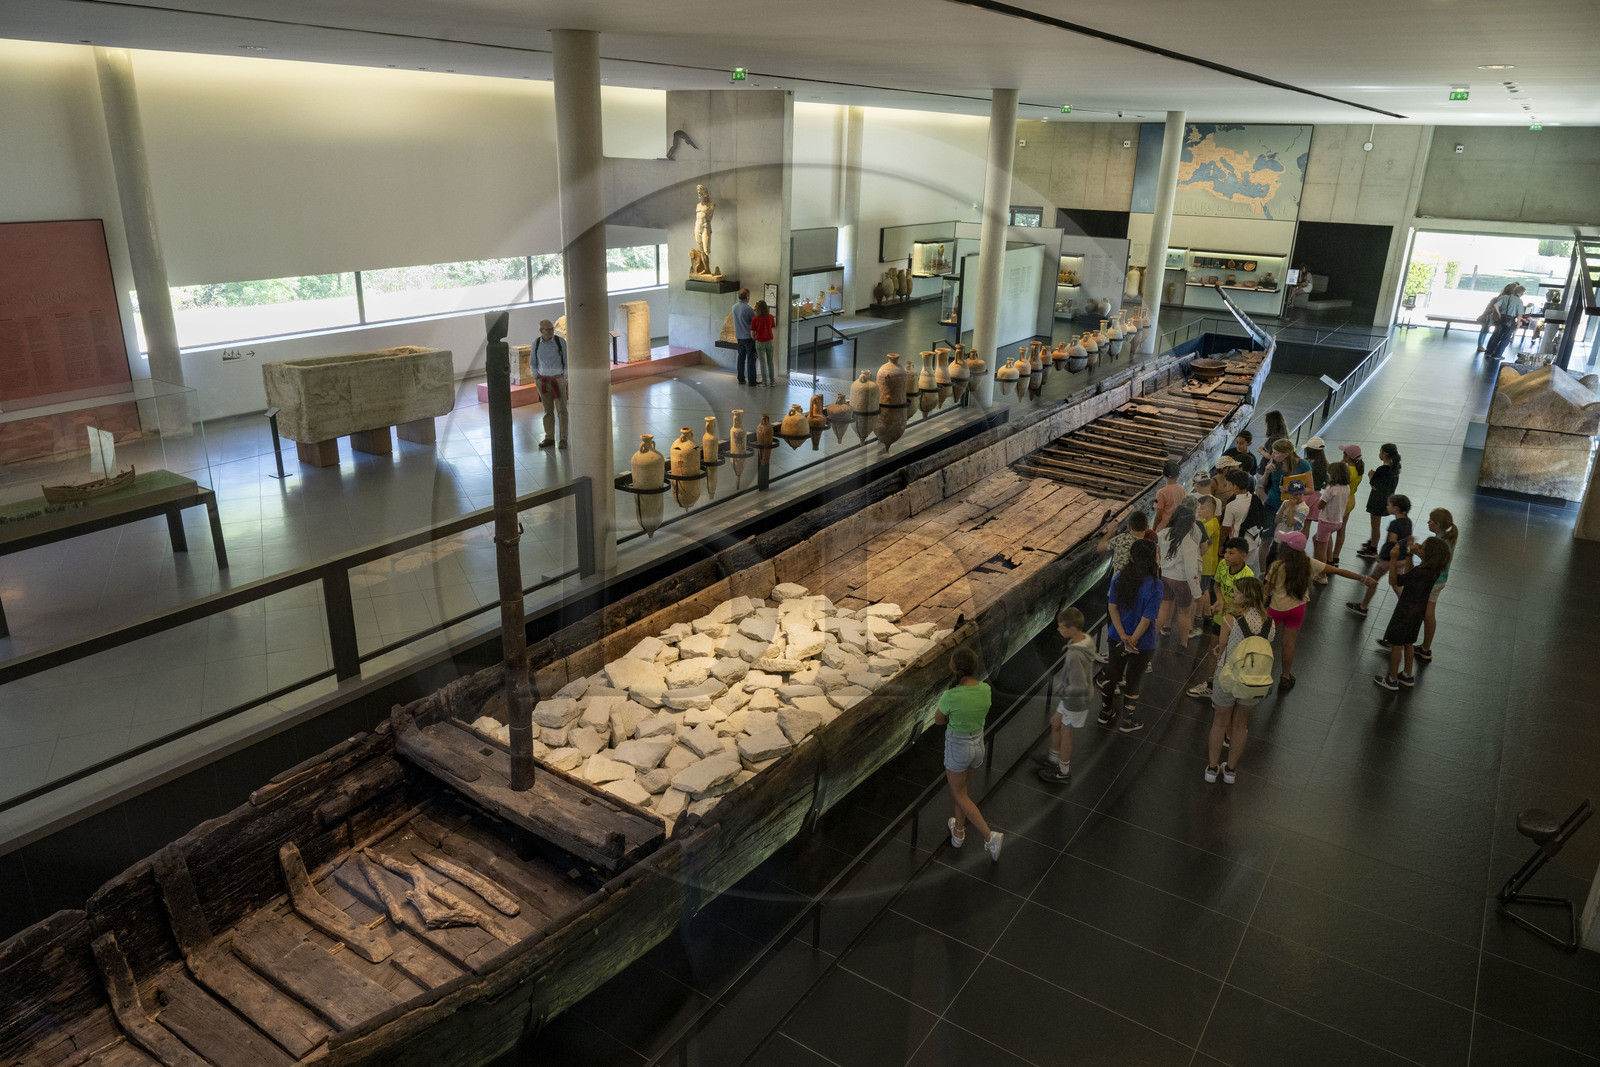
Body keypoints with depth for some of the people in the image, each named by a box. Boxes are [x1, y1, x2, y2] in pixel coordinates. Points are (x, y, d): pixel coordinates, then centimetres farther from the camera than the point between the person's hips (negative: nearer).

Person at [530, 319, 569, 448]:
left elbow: (566, 360, -4)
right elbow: (533, 362, 9)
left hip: (558, 379, -2)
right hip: (543, 381, 2)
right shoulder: (536, 344, -1)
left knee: (561, 409, -4)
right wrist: (536, 379, 4)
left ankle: (563, 439, 1)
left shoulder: (560, 342, -8)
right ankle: (549, 438, 13)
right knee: (548, 410, 6)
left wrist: (567, 379, -8)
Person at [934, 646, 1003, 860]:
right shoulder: (986, 689, -14)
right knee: (961, 786, 30)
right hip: (978, 744, 6)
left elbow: (939, 720, -9)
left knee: (959, 795, 18)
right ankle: (958, 832, 45)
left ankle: (989, 836, 6)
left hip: (957, 747, -6)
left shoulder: (950, 696, -30)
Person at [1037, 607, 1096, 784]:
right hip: (1069, 699, 8)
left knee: (1065, 733, 13)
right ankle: (1053, 758, 47)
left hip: (1075, 702, -8)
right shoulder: (1087, 640, -10)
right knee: (1055, 723, 25)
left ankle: (1063, 772, 35)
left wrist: (1061, 690, -19)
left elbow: (1080, 688, -35)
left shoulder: (1075, 656, -38)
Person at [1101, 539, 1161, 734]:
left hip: (1117, 637, 4)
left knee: (1112, 674, 24)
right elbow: (1147, 619, -23)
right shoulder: (1154, 585, -24)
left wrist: (1123, 637, -11)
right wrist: (1132, 641, -14)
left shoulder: (1119, 577, -9)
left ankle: (1106, 712, 43)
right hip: (1142, 644, -4)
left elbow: (1113, 608, -9)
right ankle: (1128, 722, 33)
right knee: (1132, 681, 15)